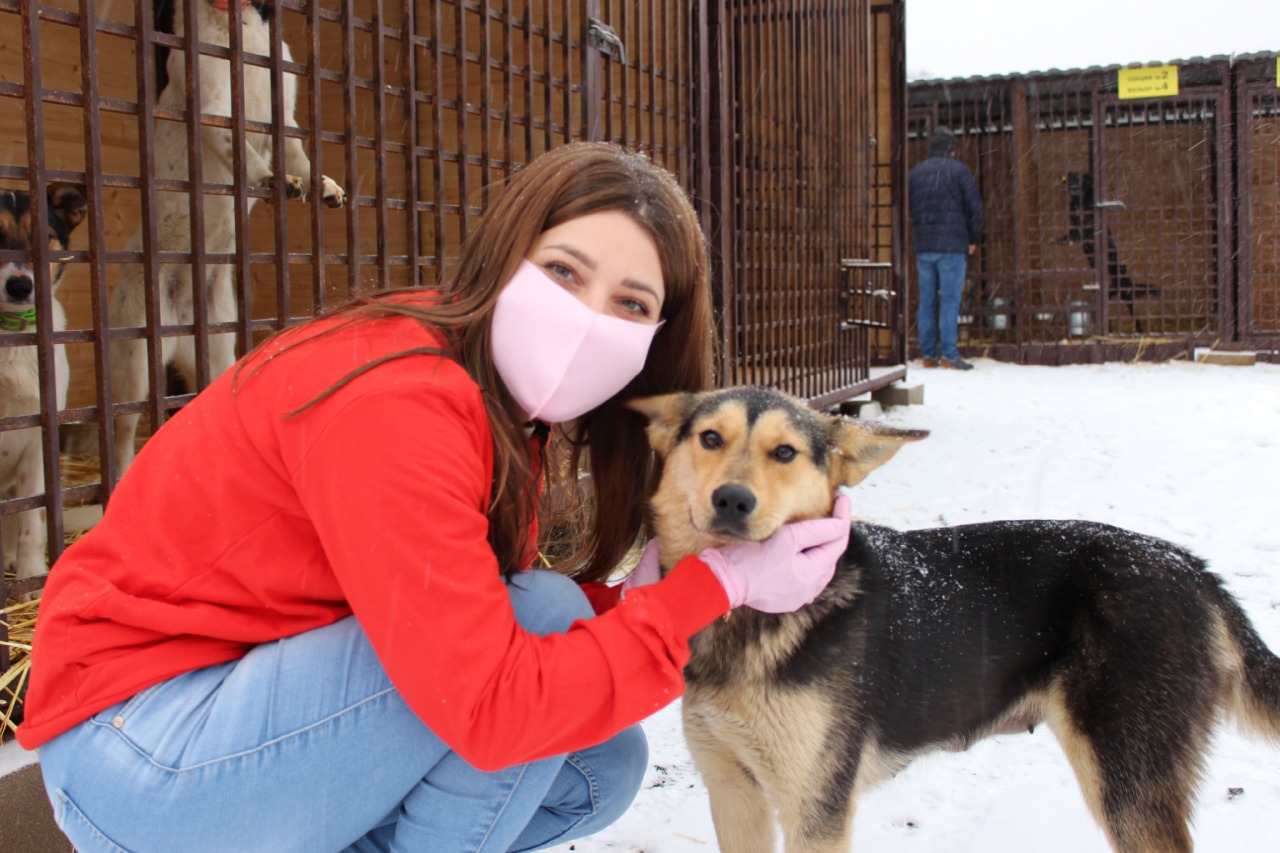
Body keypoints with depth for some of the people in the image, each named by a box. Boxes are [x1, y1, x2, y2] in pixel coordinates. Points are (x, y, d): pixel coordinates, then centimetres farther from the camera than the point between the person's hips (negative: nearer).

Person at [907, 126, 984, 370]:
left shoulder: (915, 172, 13)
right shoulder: (959, 170, -2)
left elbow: (908, 207, 14)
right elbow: (974, 207, -4)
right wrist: (973, 239, 6)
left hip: (922, 245, 5)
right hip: (952, 244, -5)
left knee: (926, 300, 7)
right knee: (950, 300, -5)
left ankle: (928, 353, 8)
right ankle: (948, 353, -9)